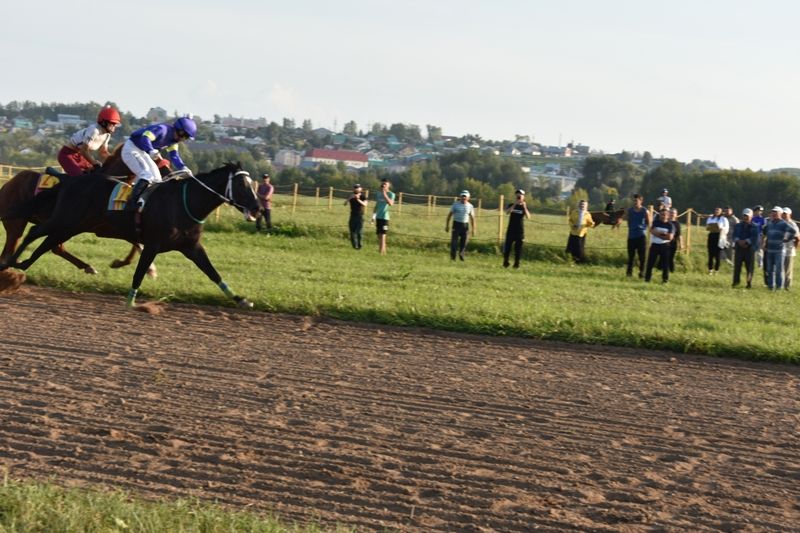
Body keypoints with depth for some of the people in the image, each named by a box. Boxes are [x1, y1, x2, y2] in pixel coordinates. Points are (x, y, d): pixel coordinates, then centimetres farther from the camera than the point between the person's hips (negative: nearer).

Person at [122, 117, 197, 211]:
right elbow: (145, 138, -39)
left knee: (156, 179, 9)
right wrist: (151, 151, -58)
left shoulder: (173, 139, 2)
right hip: (131, 149, -10)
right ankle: (133, 202, -21)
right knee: (147, 176, -22)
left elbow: (174, 155, 1)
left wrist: (183, 168, -17)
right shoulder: (163, 130, -26)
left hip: (142, 152, 10)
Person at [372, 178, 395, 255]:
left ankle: (382, 252, -13)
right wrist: (373, 215, 21)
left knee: (383, 234, -12)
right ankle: (379, 249, 15)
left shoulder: (391, 194, -5)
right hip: (378, 217, 7)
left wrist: (385, 195, -26)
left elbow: (391, 203, -23)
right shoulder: (379, 193, 14)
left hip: (385, 217, -7)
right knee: (379, 235, 9)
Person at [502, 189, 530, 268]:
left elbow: (528, 216, -12)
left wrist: (524, 207, -23)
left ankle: (516, 264, 6)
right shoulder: (511, 205, 6)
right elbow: (507, 212, -15)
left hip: (520, 230, 0)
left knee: (518, 248, 0)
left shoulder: (525, 207, 4)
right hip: (511, 229, 0)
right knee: (507, 246, -2)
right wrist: (515, 204, -22)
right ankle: (505, 262, 8)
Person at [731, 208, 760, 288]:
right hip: (739, 248, 2)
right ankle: (736, 281, 4)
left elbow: (755, 238, -7)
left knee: (749, 266, -1)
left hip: (750, 248, -2)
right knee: (737, 265, -2)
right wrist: (739, 241, -15)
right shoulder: (737, 225, 13)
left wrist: (746, 241, -17)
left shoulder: (754, 227, 3)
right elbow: (734, 235, 4)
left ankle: (749, 283, 4)